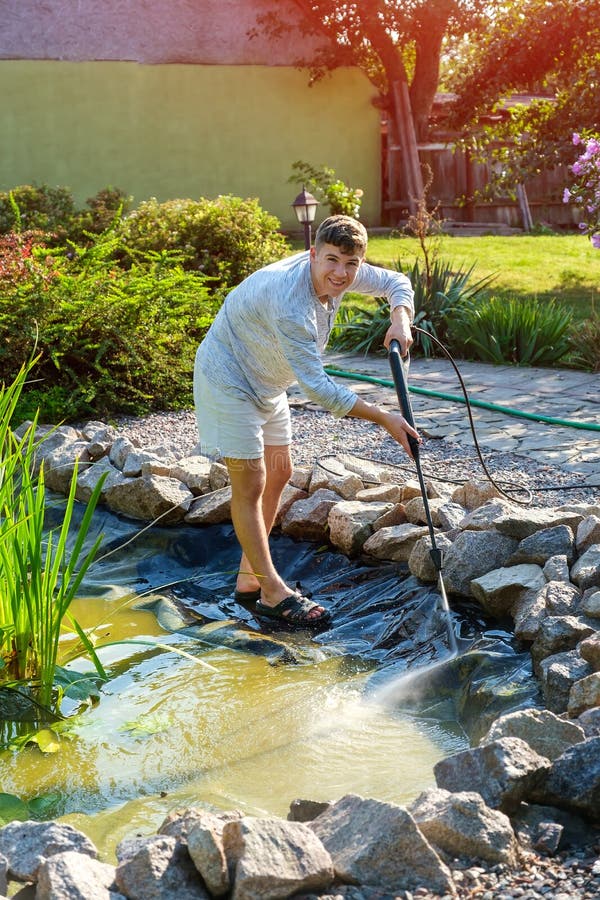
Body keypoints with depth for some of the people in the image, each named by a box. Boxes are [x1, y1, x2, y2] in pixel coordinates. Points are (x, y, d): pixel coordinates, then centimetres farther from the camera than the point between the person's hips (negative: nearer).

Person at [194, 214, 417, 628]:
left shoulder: (342, 274, -12)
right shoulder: (289, 304, -37)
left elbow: (396, 282, 4)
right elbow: (317, 386, -36)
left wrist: (400, 320, -19)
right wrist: (383, 418, -35)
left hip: (268, 383, 10)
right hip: (228, 380, -10)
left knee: (278, 473, 13)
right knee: (250, 484, -8)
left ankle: (249, 578, 24)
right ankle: (273, 593, 0)